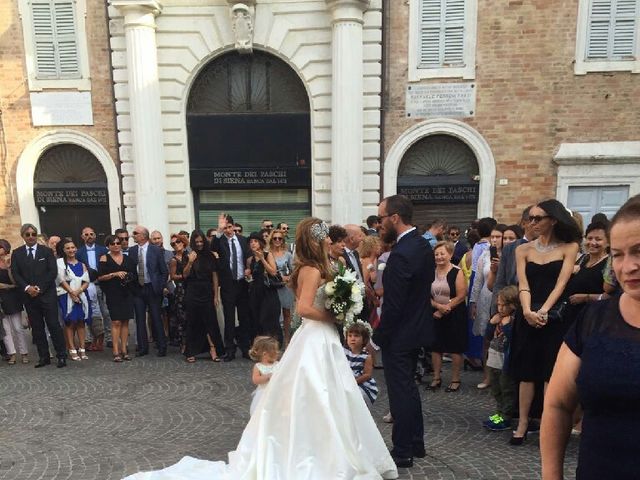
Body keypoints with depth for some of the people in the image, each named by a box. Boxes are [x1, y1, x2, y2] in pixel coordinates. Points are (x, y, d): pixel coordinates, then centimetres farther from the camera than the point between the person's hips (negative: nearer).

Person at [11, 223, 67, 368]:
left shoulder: (47, 251, 3)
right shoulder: (16, 253, 10)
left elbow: (53, 272, -3)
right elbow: (15, 274, 4)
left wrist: (39, 288, -10)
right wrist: (27, 288, -11)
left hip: (47, 295, -2)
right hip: (29, 296, 3)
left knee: (54, 325, -3)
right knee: (37, 328, 6)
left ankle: (62, 356, 2)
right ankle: (44, 357, 14)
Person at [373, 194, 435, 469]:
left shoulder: (401, 254, -26)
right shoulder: (423, 245, 4)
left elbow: (393, 305, -23)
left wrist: (378, 337, -12)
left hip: (399, 334, -10)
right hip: (418, 327, 10)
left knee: (400, 391, 5)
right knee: (409, 386, 22)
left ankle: (402, 452, 22)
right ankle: (416, 443, 36)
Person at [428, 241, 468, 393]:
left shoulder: (457, 272, -9)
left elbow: (461, 296, -14)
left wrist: (444, 309, -14)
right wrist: (439, 306, -16)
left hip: (455, 315, -4)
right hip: (436, 315, 4)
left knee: (455, 348, 4)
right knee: (435, 347, 9)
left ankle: (455, 380, 18)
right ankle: (436, 378, 22)